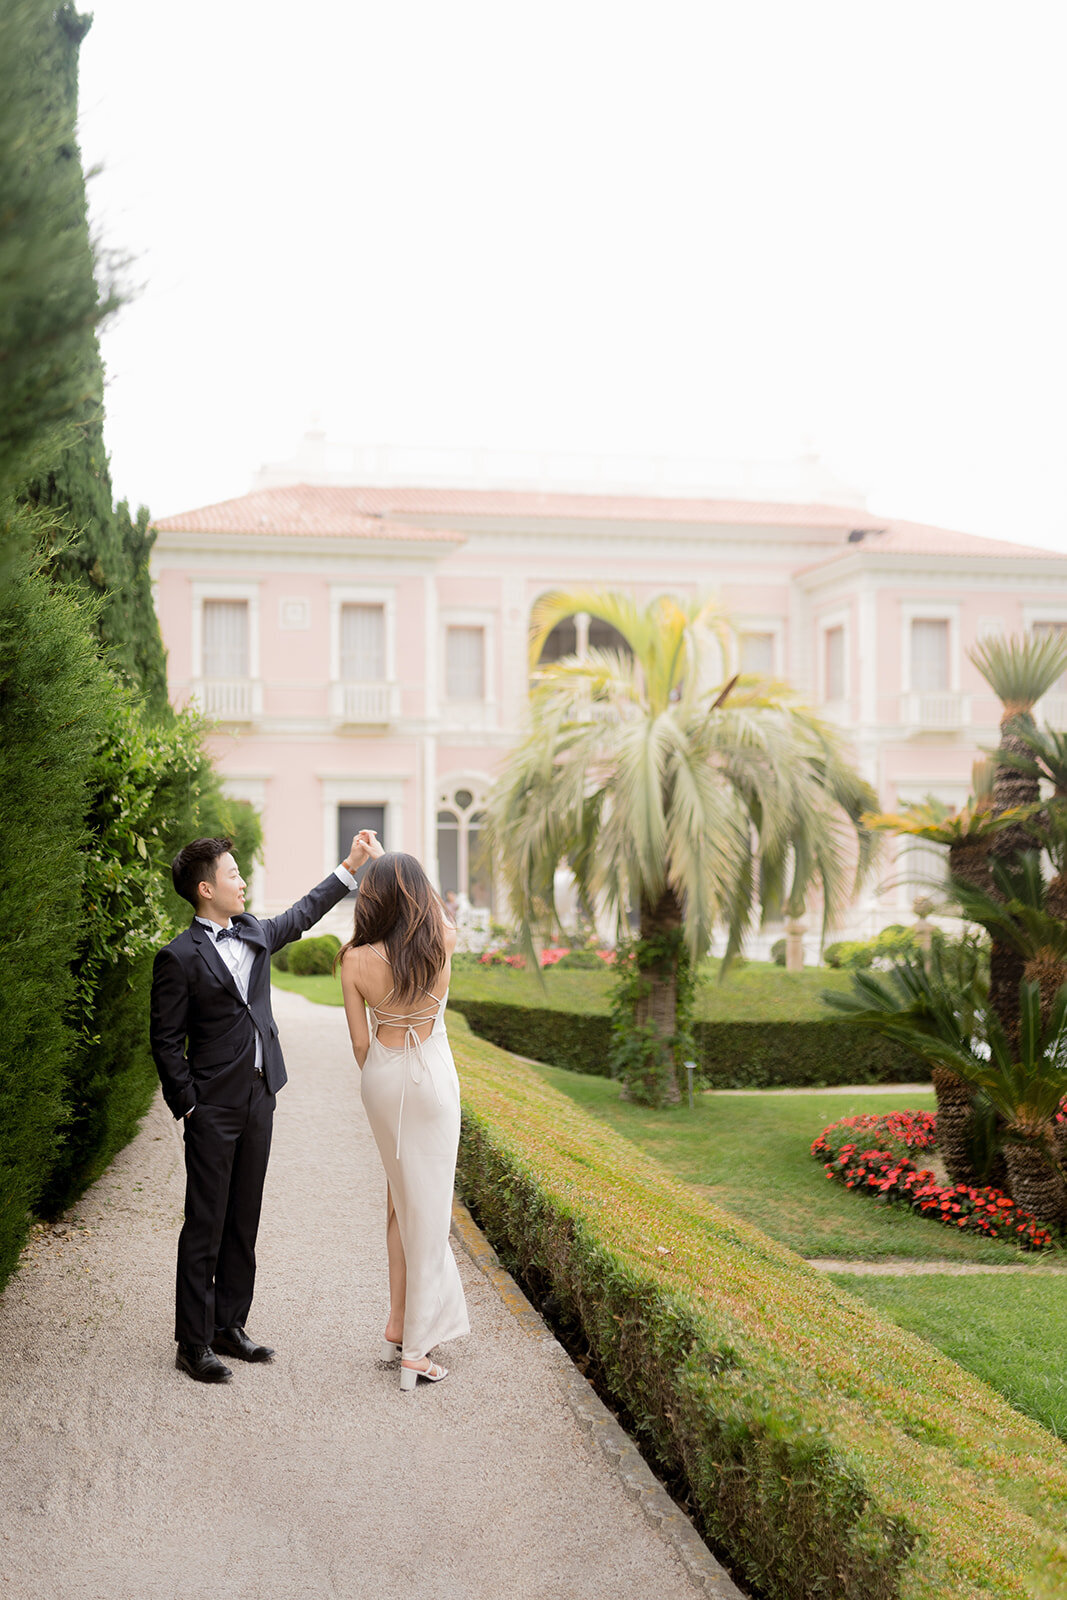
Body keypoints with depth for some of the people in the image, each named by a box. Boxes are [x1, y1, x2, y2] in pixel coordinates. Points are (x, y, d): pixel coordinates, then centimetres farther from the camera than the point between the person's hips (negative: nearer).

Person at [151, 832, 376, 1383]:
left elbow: (299, 916, 28)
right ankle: (193, 1343, 7)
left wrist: (349, 868, 26)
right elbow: (166, 1043, -9)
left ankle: (228, 1327, 23)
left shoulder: (253, 932, 9)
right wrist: (187, 1108, -12)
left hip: (259, 1097, 7)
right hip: (214, 1108, -7)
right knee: (205, 1225, -1)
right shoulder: (179, 957, -11)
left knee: (243, 1220, 13)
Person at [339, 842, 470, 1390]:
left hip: (381, 1078, 2)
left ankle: (398, 1327, 24)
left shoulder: (356, 960, -14)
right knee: (427, 1204, 4)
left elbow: (360, 1041, -5)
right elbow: (431, 905, 10)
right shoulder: (442, 944, -15)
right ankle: (416, 1345, 7)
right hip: (432, 1078, -2)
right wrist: (387, 860, 20)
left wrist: (380, 1086, 14)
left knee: (400, 1196, 18)